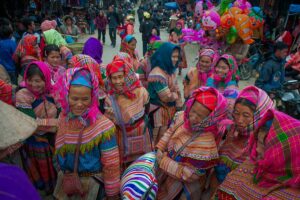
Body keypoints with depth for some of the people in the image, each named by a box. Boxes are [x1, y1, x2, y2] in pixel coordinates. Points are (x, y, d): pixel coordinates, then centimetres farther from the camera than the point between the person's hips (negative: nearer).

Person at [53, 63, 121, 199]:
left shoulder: (103, 126, -26)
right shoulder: (63, 118, -8)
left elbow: (111, 165, -18)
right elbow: (59, 150, 8)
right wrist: (62, 170, 15)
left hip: (91, 183, -5)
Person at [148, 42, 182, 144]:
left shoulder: (171, 71, 4)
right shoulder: (157, 74, -24)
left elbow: (176, 90, 9)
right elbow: (167, 97, -24)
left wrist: (179, 107, 2)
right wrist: (176, 95, -4)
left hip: (170, 110, 8)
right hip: (159, 112, -8)